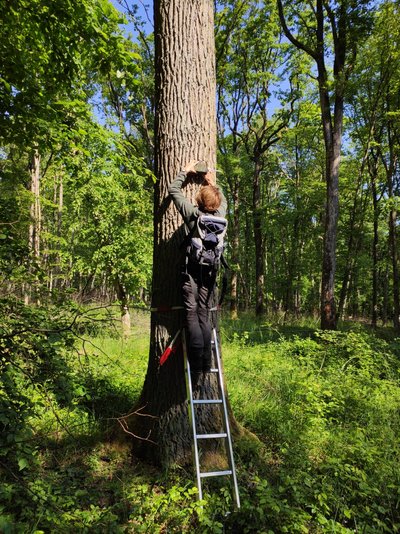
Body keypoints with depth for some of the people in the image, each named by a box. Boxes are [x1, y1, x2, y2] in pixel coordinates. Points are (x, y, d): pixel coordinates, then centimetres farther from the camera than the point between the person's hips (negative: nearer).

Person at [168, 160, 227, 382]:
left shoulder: (192, 213, -9)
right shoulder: (220, 214, 1)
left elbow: (173, 190, 5)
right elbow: (222, 199, 27)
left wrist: (185, 172, 17)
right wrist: (211, 183, 35)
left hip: (191, 270, -4)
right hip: (209, 270, 4)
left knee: (192, 314, -3)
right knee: (203, 314, 10)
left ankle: (196, 369, -7)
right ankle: (207, 365, 9)